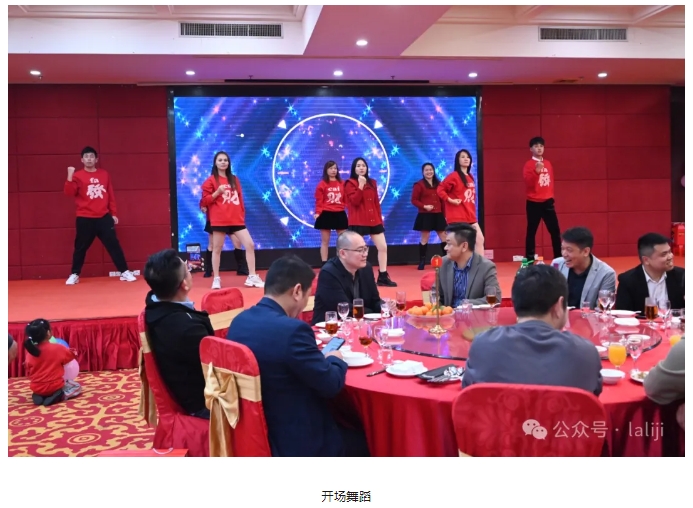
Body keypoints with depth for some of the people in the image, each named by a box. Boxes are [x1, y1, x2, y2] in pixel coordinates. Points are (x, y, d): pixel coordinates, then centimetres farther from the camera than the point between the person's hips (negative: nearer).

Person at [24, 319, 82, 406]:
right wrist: (69, 351, 26)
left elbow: (29, 370, 7)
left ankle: (39, 396, 5)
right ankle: (60, 396, -10)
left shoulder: (31, 351, -4)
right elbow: (71, 356, 3)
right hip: (55, 386, -5)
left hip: (37, 388, 5)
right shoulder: (58, 348, -14)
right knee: (77, 387, 18)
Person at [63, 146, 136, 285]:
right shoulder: (78, 176, -1)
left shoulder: (104, 174, 8)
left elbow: (110, 195, 12)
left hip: (104, 218, 2)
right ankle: (74, 275, 20)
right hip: (85, 219, -2)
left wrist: (113, 213, 10)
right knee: (80, 248, 7)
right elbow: (69, 193, -12)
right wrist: (70, 177, -24)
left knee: (114, 245, 1)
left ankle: (125, 272, 6)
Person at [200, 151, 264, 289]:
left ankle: (252, 277, 3)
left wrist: (242, 214, 13)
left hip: (236, 219, 4)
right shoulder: (211, 180, 1)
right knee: (217, 249, 3)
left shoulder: (234, 179, 15)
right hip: (219, 220, -4)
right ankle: (216, 279, 13)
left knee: (250, 245, -4)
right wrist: (217, 192, -15)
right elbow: (205, 201, -2)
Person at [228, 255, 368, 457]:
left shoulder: (239, 321, -1)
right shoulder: (292, 329, -26)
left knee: (340, 422, 25)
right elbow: (331, 384, -17)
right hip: (293, 441, -8)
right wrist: (335, 359, 3)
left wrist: (318, 357, 9)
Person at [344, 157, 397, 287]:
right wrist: (361, 186, -20)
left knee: (383, 247, 2)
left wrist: (380, 218, 12)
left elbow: (376, 203, 16)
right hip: (358, 222, -6)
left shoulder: (372, 182, 15)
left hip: (374, 220, 6)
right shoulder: (350, 183, -2)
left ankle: (383, 277, 8)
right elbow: (355, 202, -15)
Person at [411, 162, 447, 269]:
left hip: (438, 215, 5)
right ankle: (422, 262, 7)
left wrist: (444, 214, 11)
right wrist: (424, 206, -20)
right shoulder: (419, 185, -4)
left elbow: (442, 200, 14)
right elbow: (414, 200, -6)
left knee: (444, 238, 6)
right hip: (425, 215, -5)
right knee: (425, 239, -1)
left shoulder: (439, 184, 11)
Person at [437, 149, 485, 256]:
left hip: (470, 217, 8)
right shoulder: (454, 176, -9)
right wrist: (450, 200, -17)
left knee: (480, 240, 3)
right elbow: (440, 189, -11)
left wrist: (473, 213, 16)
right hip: (457, 217, -8)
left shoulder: (470, 177, 14)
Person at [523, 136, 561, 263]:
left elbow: (551, 182, 19)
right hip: (534, 203, -5)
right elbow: (528, 182, -16)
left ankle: (559, 258, 13)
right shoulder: (528, 164, -5)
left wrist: (552, 197, 18)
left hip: (547, 202, 5)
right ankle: (530, 260, 7)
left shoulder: (548, 164, 12)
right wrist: (537, 171, -29)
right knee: (531, 231, 0)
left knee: (555, 230, 5)